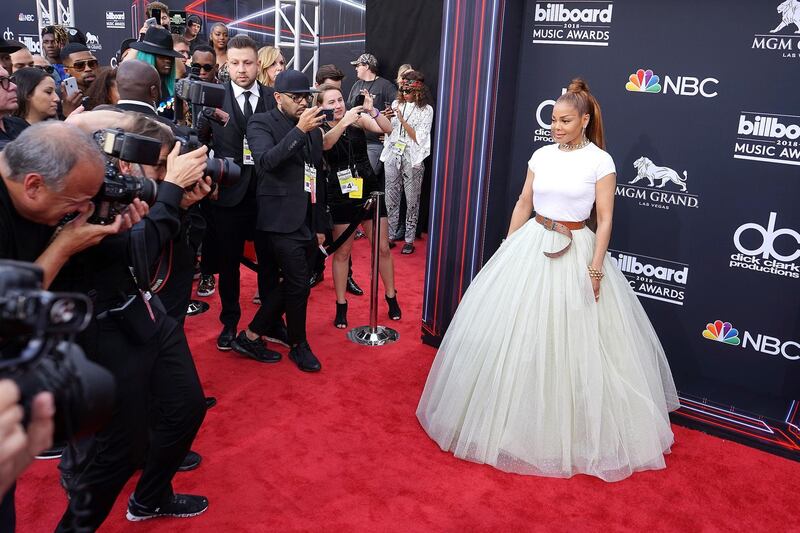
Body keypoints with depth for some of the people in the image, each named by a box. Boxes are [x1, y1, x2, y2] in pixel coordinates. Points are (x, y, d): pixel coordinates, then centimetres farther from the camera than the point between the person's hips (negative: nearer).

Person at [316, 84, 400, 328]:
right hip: (341, 195, -1)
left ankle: (391, 298, 24)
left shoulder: (358, 119, -1)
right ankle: (341, 306, 20)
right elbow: (325, 143, -27)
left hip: (369, 190, 1)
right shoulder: (320, 129, -3)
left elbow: (387, 129, -15)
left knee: (382, 248, 6)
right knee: (342, 252, 7)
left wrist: (372, 111, -31)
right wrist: (344, 123, -42)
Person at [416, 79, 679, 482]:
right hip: (531, 247, 5)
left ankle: (570, 428, 22)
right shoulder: (541, 156, 6)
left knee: (571, 344, 2)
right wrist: (507, 251, 9)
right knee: (517, 335, 8)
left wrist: (596, 267, -14)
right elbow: (523, 204, 11)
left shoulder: (600, 161, -7)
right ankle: (516, 419, 27)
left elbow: (605, 219, -8)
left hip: (576, 254, -4)